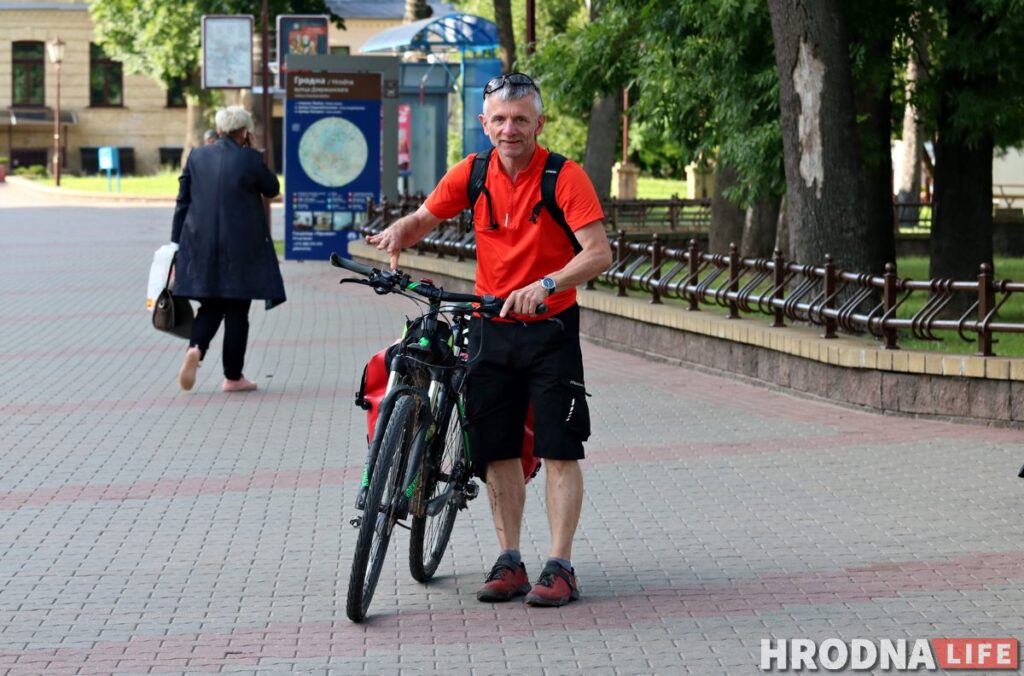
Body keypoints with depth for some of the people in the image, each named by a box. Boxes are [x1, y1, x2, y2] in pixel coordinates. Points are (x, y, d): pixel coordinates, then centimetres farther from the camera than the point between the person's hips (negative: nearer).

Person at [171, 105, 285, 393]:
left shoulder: (197, 156, 2)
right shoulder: (250, 159, -10)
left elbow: (183, 202, 5)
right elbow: (272, 189, 6)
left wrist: (177, 242, 12)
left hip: (201, 246, 3)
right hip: (240, 247, -3)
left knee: (211, 305, 15)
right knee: (237, 310, 7)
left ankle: (196, 348, -13)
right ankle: (233, 376, 10)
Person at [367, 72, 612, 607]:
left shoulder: (564, 177, -14)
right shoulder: (473, 173, -1)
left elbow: (599, 253, -21)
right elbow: (424, 219, 12)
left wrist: (546, 285, -35)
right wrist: (398, 233, -11)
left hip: (550, 327, -4)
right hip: (491, 326, 4)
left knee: (559, 450, -5)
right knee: (497, 451, 7)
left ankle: (560, 568, -1)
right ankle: (509, 562, 16)